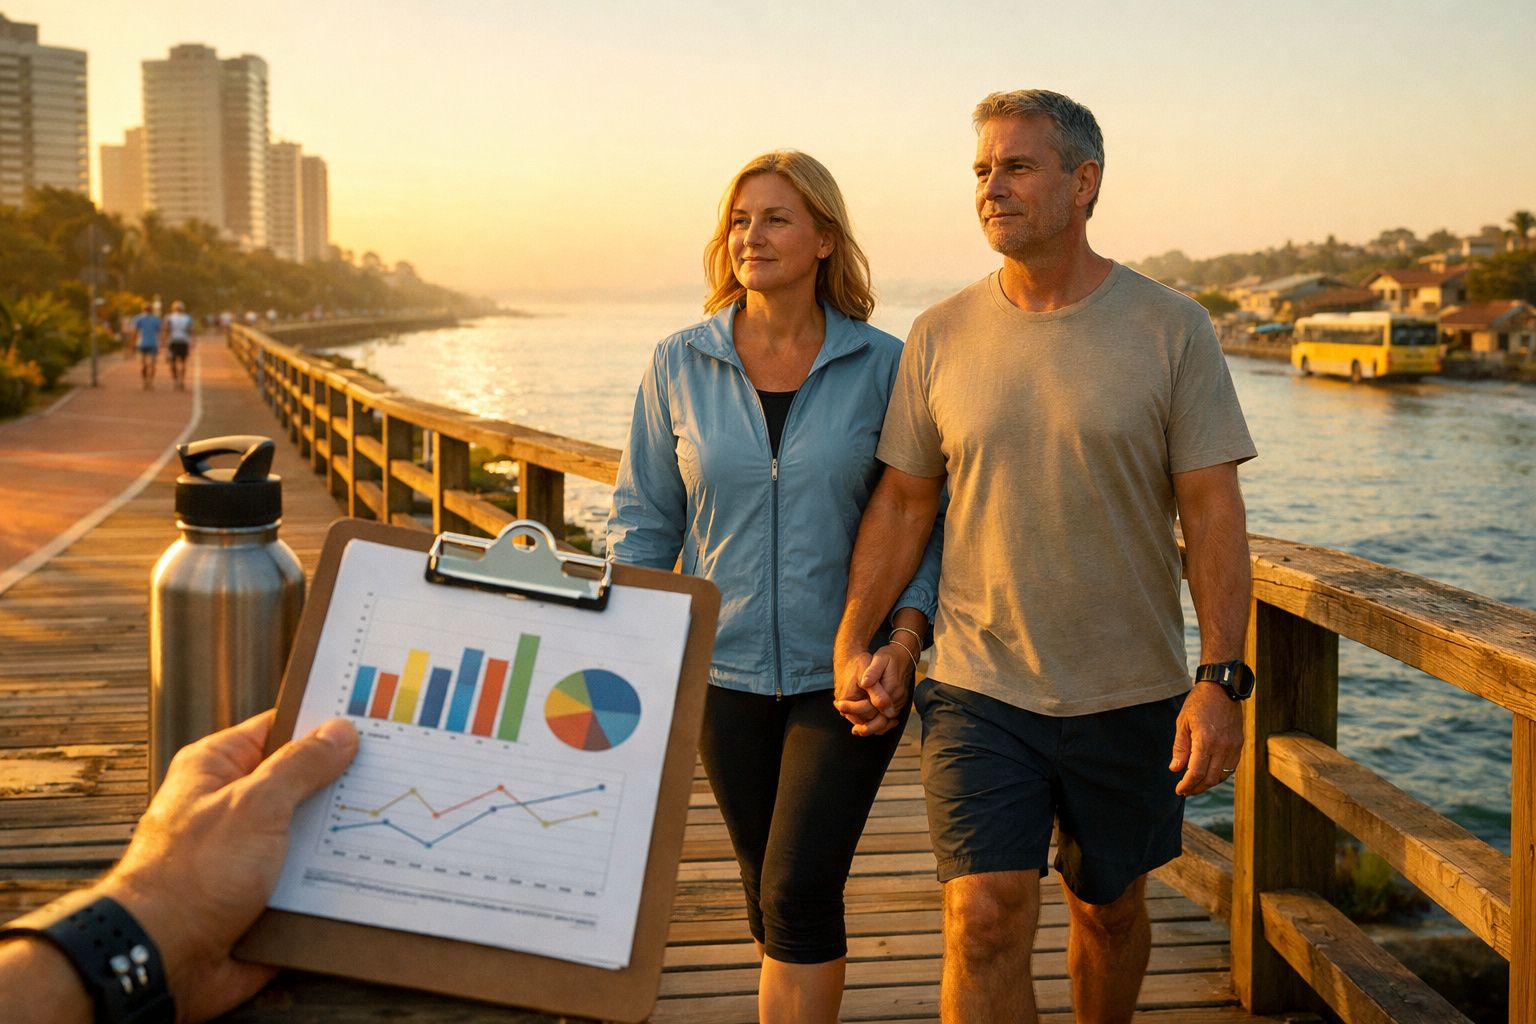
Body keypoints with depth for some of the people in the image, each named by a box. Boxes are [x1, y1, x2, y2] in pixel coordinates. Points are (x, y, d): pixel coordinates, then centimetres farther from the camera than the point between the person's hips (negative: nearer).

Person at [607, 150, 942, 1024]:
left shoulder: (884, 366, -4)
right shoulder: (679, 366, 0)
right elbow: (645, 521, 5)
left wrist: (905, 635, -13)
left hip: (845, 672, -2)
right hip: (727, 672, 2)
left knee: (800, 890, -8)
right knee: (770, 892, 13)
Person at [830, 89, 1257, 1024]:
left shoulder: (1171, 330, -5)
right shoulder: (941, 335, 1)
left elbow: (1214, 515, -6)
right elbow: (903, 501, 8)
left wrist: (1221, 680, -13)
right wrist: (851, 644, 2)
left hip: (1131, 696, 0)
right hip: (979, 691, 0)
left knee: (1110, 907, 17)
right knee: (986, 918, -10)